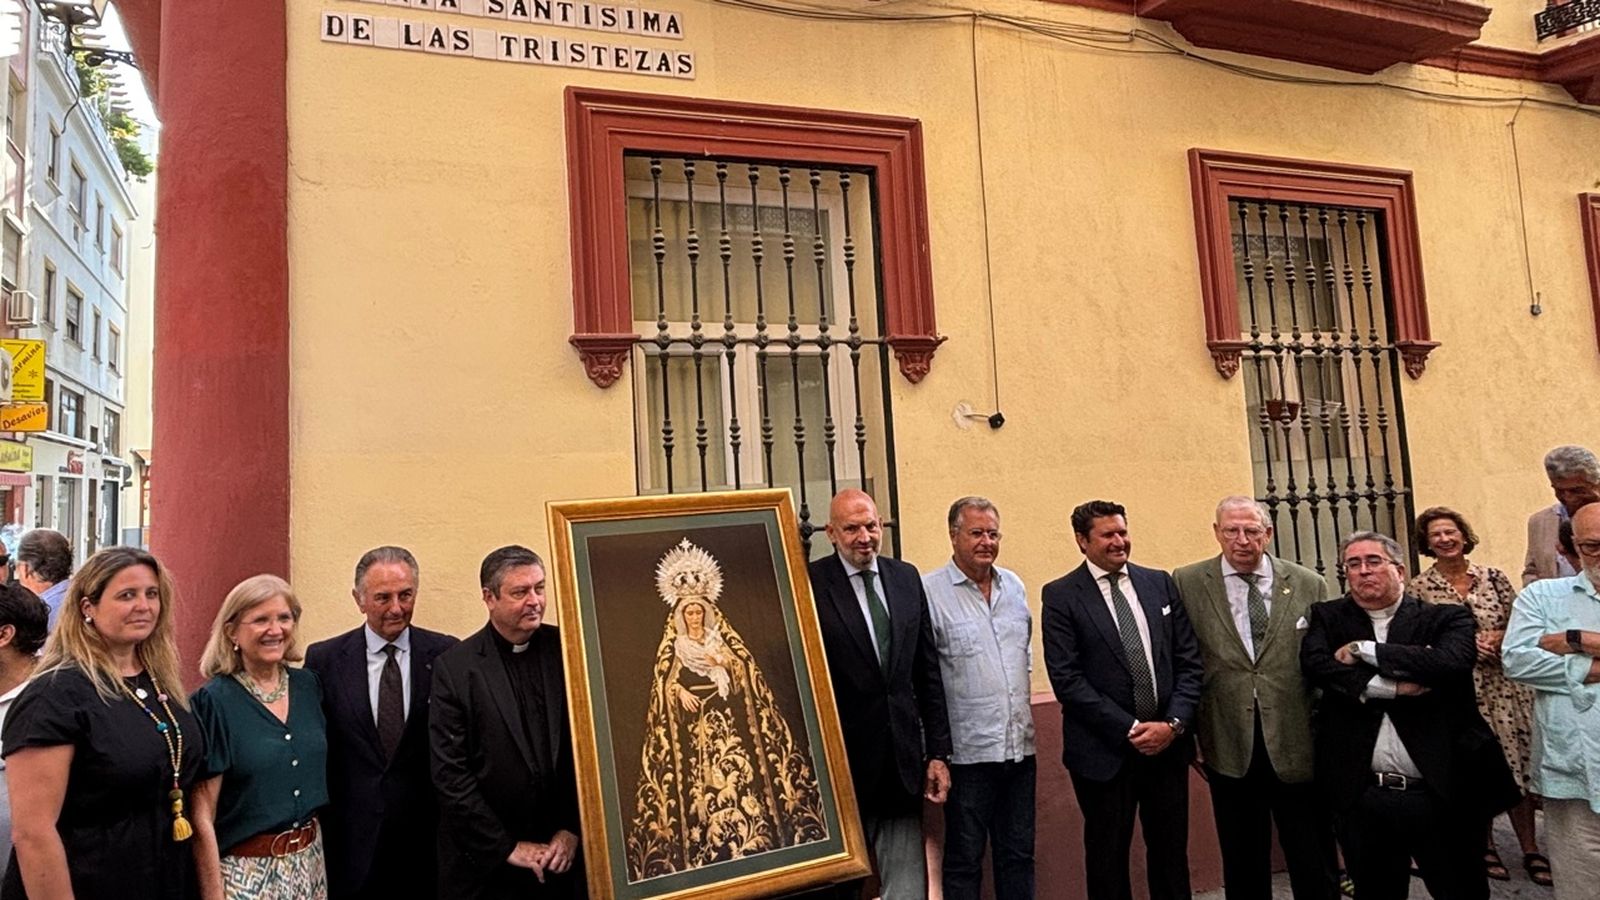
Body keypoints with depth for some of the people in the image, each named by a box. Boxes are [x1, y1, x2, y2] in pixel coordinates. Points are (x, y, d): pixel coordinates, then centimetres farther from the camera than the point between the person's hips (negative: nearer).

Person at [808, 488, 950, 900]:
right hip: (842, 763, -4)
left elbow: (928, 673, 9)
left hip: (902, 763, 4)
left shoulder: (906, 578, 6)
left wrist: (938, 752, 7)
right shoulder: (811, 584, -11)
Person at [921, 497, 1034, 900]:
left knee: (1018, 854, 16)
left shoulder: (1014, 586, 8)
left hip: (1019, 746, 6)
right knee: (964, 859, 7)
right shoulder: (930, 591, -12)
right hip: (968, 750, -6)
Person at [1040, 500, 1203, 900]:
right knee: (1108, 858, 11)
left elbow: (1188, 661, 5)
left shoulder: (1160, 583, 7)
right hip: (1105, 750, -3)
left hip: (1168, 743, 3)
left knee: (1171, 853, 14)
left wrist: (1173, 724, -8)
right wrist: (1130, 729, -14)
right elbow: (1067, 679, -12)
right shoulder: (1061, 595, -6)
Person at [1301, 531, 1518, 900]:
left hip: (1443, 792, -1)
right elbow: (1315, 663, -12)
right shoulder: (1327, 617, 7)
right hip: (1362, 796, 1)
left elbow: (1452, 662, -19)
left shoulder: (1447, 618, 2)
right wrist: (1392, 687, -19)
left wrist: (1364, 650, -13)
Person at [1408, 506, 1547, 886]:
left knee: (1516, 764, 3)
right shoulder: (1419, 589, -3)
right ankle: (1485, 846, 23)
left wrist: (1500, 638, -14)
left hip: (1504, 684, 1)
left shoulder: (1494, 577, 3)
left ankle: (1530, 850, 17)